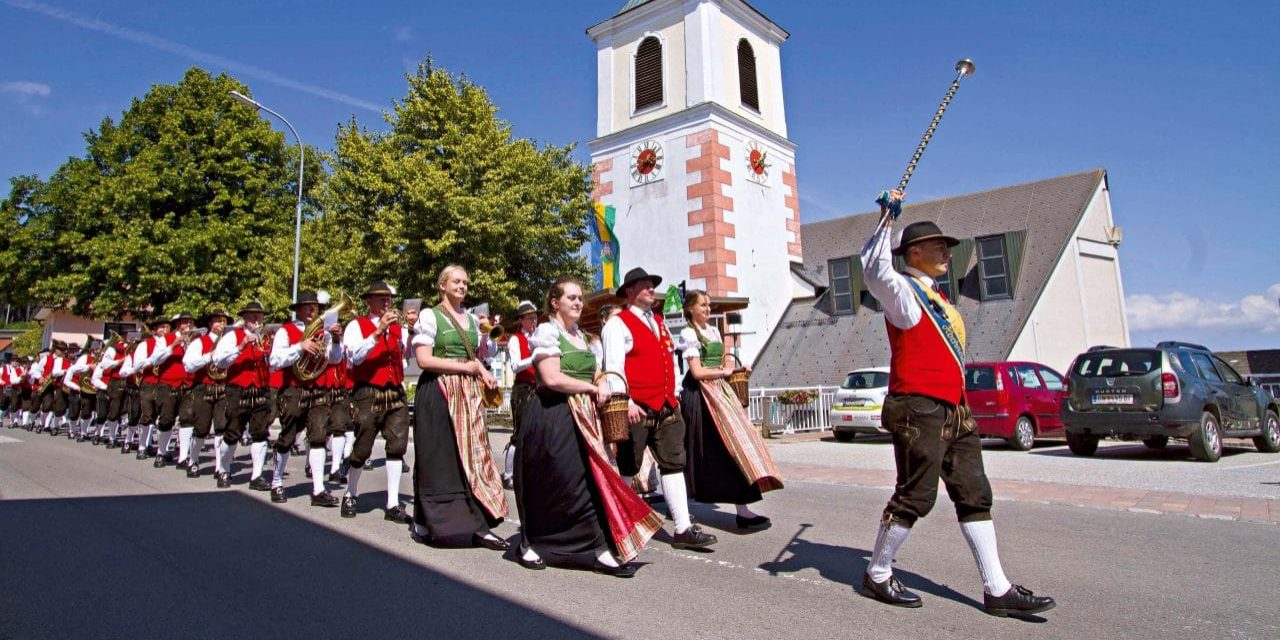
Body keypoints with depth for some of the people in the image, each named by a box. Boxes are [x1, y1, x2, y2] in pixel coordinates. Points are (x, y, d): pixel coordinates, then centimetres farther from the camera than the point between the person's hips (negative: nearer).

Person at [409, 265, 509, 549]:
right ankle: (426, 523, 13)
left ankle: (476, 524, 1)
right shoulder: (430, 316, -2)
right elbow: (423, 359, -12)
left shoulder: (471, 318, 15)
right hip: (438, 393, -5)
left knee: (472, 454, 0)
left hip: (468, 394, 5)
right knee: (438, 458, -2)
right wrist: (464, 366, -11)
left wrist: (482, 370, 0)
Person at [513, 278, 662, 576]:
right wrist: (592, 389, -9)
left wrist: (603, 385, -3)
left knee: (593, 479, 1)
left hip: (583, 418, 8)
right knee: (550, 484, -1)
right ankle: (528, 544, 17)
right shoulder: (547, 331, -7)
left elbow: (595, 373, 21)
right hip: (552, 417, -7)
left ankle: (600, 551, 6)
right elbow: (552, 379, -18)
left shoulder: (581, 336, 19)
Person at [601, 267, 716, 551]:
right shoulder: (618, 323, -5)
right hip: (636, 410, -7)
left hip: (667, 408, 7)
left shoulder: (659, 322, 19)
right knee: (627, 469, 4)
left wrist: (674, 394, 19)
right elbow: (613, 367, -14)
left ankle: (683, 529, 8)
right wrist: (625, 402, -23)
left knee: (674, 465, 5)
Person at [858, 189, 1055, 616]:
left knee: (975, 496, 10)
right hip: (919, 410, -9)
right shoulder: (902, 289, -9)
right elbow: (874, 270, -28)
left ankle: (997, 590, 18)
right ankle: (877, 574, 13)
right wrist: (887, 219, -27)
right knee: (915, 496, -4)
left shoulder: (935, 296, 20)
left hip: (954, 412, 9)